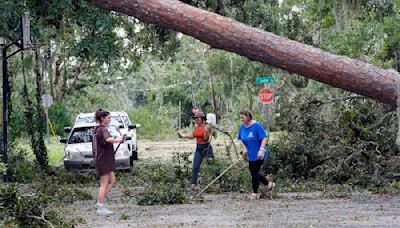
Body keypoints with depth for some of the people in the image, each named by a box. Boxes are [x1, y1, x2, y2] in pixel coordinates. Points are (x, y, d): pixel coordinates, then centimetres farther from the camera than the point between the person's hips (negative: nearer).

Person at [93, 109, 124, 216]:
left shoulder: (97, 129, 13)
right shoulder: (103, 129, -17)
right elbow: (108, 139, -38)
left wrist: (116, 140, 14)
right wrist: (118, 140, -27)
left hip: (102, 159, 10)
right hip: (104, 160, -10)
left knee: (112, 180, 16)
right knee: (104, 184, -4)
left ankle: (99, 203, 15)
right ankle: (101, 208, 0)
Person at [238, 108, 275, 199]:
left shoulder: (256, 126, -18)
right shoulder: (242, 127, 3)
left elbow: (264, 138, -19)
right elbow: (242, 140, 15)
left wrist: (261, 150, -27)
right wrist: (245, 149, 0)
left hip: (258, 155, -8)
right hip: (251, 155, 8)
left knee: (254, 172, -6)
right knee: (253, 173, 12)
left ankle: (255, 193, 8)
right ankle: (269, 184, 32)